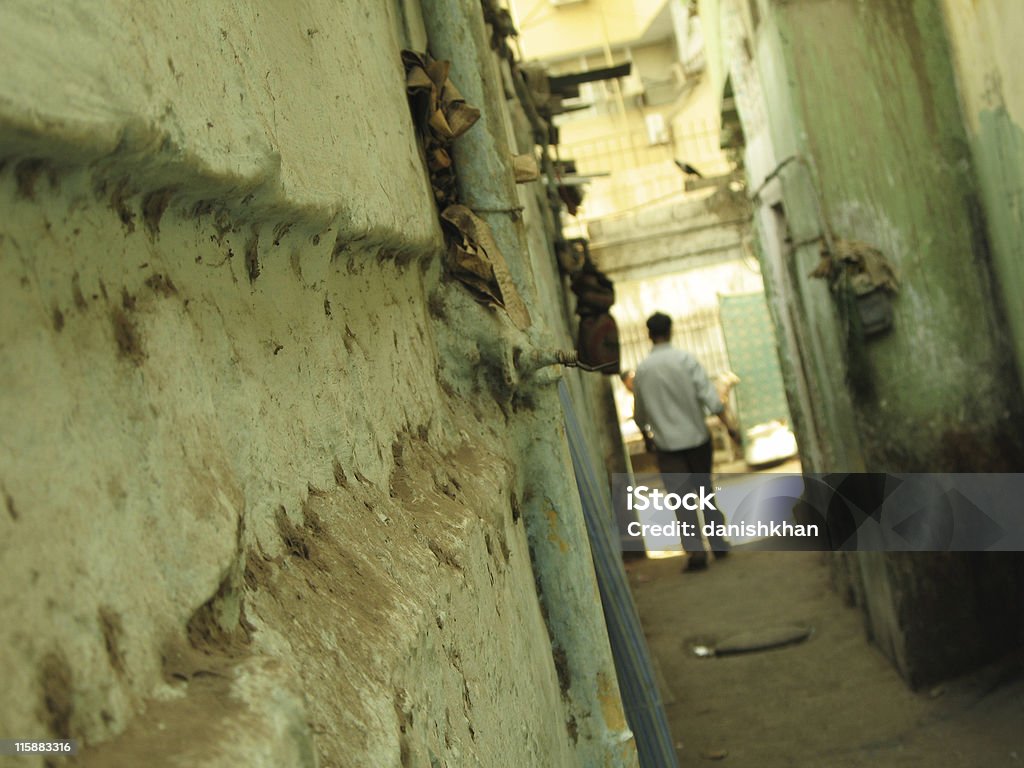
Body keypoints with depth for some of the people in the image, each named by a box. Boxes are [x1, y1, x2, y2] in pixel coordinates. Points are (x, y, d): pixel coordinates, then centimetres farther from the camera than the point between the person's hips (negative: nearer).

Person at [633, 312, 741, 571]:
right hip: (696, 437, 1)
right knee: (705, 490, 16)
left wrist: (645, 428, 30)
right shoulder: (685, 359, -5)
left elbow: (639, 415, 10)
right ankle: (718, 542, 21)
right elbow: (709, 395, -13)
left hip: (667, 444, -1)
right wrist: (729, 424, -10)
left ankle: (695, 551, -11)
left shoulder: (642, 370, 0)